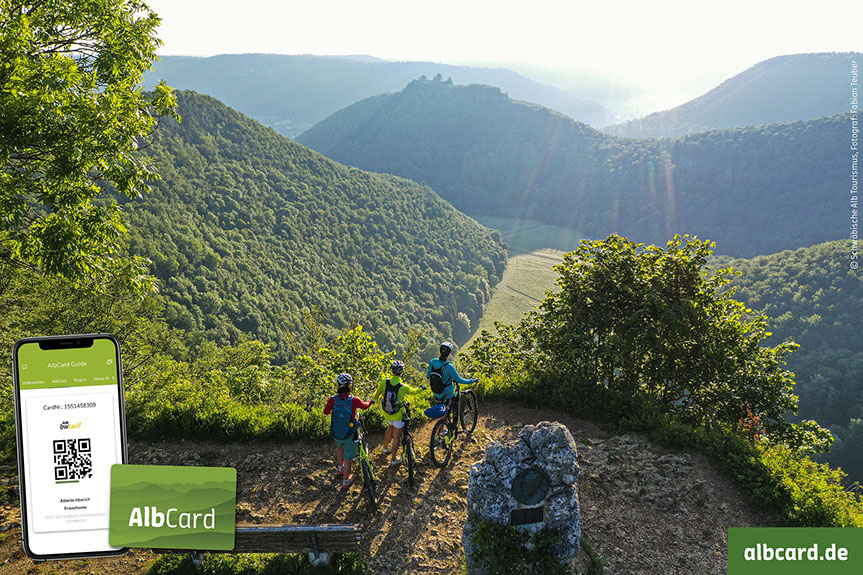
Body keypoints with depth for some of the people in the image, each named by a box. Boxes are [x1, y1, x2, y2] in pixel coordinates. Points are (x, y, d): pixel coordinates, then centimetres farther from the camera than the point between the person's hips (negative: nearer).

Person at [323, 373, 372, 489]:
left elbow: (326, 412, 0)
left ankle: (341, 468, 54)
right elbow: (364, 406, 1)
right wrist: (370, 402, 23)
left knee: (339, 447, 35)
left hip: (336, 434, 3)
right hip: (349, 436, -3)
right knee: (348, 459, 14)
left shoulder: (333, 399, -17)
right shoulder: (354, 400, -21)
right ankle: (345, 481, 29)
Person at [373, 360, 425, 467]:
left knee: (390, 428, 32)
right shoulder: (403, 387, -25)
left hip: (386, 413, 5)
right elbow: (413, 391, -4)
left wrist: (373, 399, 24)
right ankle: (393, 460, 21)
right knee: (396, 436, 10)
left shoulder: (384, 382, -17)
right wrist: (420, 388, 19)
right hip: (398, 415, -5)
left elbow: (377, 393, 0)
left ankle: (385, 448, 51)